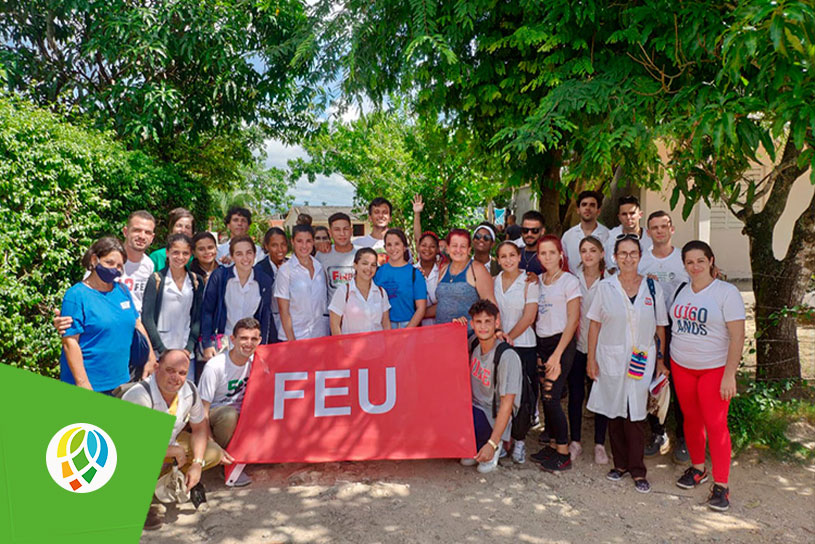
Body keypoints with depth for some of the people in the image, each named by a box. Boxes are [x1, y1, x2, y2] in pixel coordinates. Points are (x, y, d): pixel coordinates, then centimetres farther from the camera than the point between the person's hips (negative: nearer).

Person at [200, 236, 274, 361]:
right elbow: (207, 311, -4)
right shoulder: (219, 276, -8)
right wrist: (206, 344, -8)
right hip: (223, 340, -2)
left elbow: (265, 317, 6)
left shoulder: (264, 281, -1)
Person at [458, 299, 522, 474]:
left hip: (494, 418, -7)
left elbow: (507, 404, -22)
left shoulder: (507, 356, -21)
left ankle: (494, 447, -2)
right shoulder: (474, 344, -1)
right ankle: (474, 446, 7)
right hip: (475, 408, 7)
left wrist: (491, 444, -26)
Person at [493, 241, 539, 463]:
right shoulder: (493, 282, 8)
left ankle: (519, 440, 14)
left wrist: (509, 336, -11)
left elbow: (529, 316, -8)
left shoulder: (529, 282, -3)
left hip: (522, 344, -3)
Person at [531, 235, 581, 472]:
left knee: (551, 397, -9)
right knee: (545, 396, 7)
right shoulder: (537, 281, 11)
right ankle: (553, 445, 21)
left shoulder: (569, 281, -6)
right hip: (541, 343, 5)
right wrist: (538, 350, 5)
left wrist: (557, 354, -15)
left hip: (561, 342, -5)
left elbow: (573, 320, -10)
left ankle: (563, 454, 3)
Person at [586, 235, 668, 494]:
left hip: (641, 361, 0)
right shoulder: (606, 286, 1)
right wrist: (591, 359, -1)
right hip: (611, 359, 1)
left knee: (636, 414, 0)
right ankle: (620, 464, 23)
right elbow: (595, 324, 3)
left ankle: (637, 470, 13)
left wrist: (660, 361, 4)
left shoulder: (653, 287, 3)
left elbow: (660, 327, 6)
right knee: (614, 412, 8)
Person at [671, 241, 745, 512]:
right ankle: (697, 468, 30)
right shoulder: (681, 291, 5)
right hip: (681, 366, 5)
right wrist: (665, 362, 8)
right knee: (691, 419, 12)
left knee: (715, 424, -4)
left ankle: (721, 485, 7)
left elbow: (737, 336, -13)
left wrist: (729, 374, -17)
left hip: (714, 368, -5)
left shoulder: (726, 292, -10)